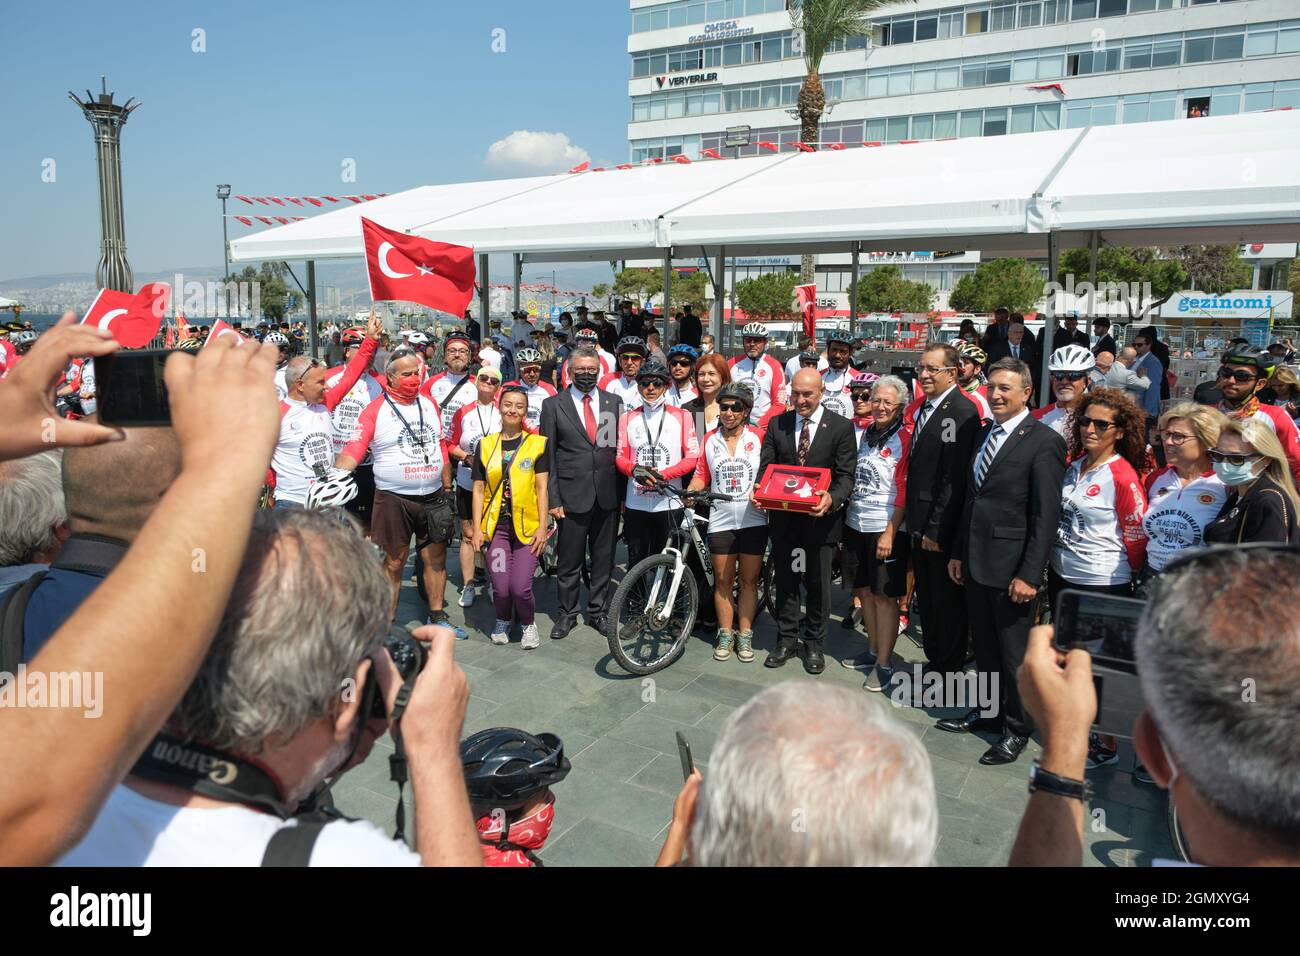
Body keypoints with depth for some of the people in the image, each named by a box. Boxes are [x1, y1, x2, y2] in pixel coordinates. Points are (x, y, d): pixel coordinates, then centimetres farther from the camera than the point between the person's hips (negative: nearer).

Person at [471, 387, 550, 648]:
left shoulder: (537, 443, 3)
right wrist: (477, 528, 2)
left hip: (526, 526, -2)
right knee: (501, 587, -3)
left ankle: (528, 623, 20)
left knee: (520, 587, -11)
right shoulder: (486, 445, 8)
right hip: (496, 526, 2)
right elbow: (479, 490, 8)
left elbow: (541, 489, 0)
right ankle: (503, 620, 29)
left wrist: (542, 527, -6)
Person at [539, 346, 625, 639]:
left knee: (604, 559, 11)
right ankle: (567, 613, 22)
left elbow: (621, 447, 8)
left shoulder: (614, 402, 7)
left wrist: (622, 491, 2)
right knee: (569, 561, 7)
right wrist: (552, 499, -6)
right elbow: (548, 455, -1)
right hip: (573, 495, -2)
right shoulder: (553, 405, 1)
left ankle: (598, 611, 25)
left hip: (608, 495, 2)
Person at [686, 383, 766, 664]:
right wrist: (689, 492, -7)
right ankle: (725, 636, 19)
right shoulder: (709, 440, 7)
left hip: (753, 521, -2)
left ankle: (745, 637, 17)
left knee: (749, 580, 6)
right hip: (720, 521, 2)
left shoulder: (758, 438, 0)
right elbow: (701, 475, 11)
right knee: (723, 580, 7)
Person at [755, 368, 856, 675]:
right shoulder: (777, 424, 4)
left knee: (818, 585, 9)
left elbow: (846, 475, -8)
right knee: (785, 582, 12)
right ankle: (786, 641, 25)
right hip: (783, 517, 3)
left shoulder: (841, 427, -5)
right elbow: (766, 466, 5)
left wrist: (832, 498, -27)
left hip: (820, 517, -2)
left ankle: (814, 644, 25)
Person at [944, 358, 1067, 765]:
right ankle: (987, 710, 36)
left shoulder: (1044, 442, -14)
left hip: (1011, 565, -7)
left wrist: (1030, 575, -18)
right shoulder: (985, 433, 10)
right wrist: (959, 552, 13)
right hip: (975, 560, 7)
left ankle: (1017, 728, 25)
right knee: (984, 645, 19)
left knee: (1014, 652, 8)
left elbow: (1047, 515, -16)